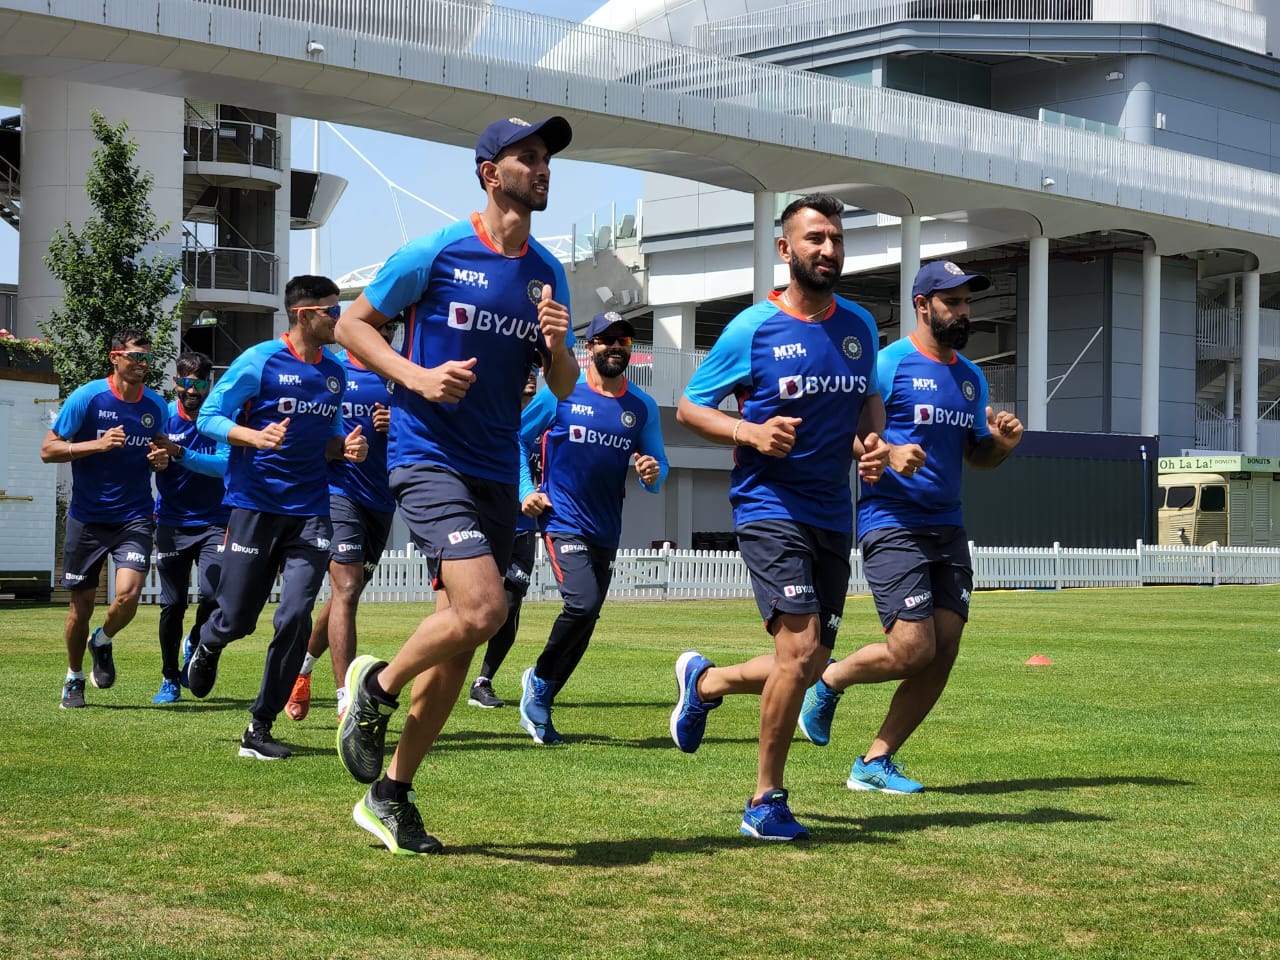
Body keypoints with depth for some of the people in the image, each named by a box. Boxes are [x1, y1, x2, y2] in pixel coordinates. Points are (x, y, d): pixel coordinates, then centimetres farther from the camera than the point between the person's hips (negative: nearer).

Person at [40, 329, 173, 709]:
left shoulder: (155, 405, 2)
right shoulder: (87, 397, -9)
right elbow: (48, 449, -8)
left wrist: (162, 457, -3)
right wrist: (97, 444, -21)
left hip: (134, 517, 2)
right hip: (87, 518, -1)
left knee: (128, 595, -18)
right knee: (82, 602, 7)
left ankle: (103, 642, 16)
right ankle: (74, 677, 30)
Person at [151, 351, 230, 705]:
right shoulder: (163, 417, -2)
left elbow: (224, 465, -20)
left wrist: (182, 454, -33)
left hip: (214, 521, -1)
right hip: (172, 524, 1)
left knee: (215, 595, -16)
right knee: (172, 605, 2)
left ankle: (194, 643, 15)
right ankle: (170, 679, 18)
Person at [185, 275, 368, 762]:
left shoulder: (335, 372, 11)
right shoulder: (259, 361, -6)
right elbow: (208, 417, -4)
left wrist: (347, 446, 0)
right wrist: (255, 437, -21)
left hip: (310, 510, 4)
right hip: (255, 506, -4)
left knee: (295, 618, -9)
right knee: (237, 620, 2)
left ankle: (259, 728, 2)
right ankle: (208, 644, 42)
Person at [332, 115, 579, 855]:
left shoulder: (548, 273, 11)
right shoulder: (437, 252, -5)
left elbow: (564, 388, 15)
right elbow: (353, 325, 1)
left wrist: (558, 346, -7)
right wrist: (416, 376, -14)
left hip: (497, 472, 6)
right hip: (428, 455, -6)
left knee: (458, 646, 6)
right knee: (483, 608, -24)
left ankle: (391, 796, 19)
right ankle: (377, 687, 5)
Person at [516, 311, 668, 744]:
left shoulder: (643, 407, 6)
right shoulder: (561, 392, -3)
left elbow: (657, 468, 10)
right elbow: (516, 439, 7)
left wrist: (652, 473, -13)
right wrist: (526, 492, -3)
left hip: (607, 530, 5)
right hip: (563, 522, -5)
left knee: (584, 624, 8)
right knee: (583, 604, -23)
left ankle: (538, 705, 23)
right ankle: (540, 679, 1)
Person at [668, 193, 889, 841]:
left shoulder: (859, 326, 9)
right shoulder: (752, 329, -6)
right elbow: (688, 407, -1)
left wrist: (872, 440, 3)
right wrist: (751, 433, -17)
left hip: (833, 515, 6)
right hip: (769, 507, -6)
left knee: (809, 665, 8)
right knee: (801, 646, -18)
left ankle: (704, 681, 38)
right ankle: (766, 801, -2)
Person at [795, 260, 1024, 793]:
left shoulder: (971, 376, 16)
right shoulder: (888, 364, -6)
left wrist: (1002, 443, 4)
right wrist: (888, 453, -25)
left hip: (948, 529, 7)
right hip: (892, 524, -7)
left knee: (944, 652, -1)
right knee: (913, 650, -15)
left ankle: (876, 762, 10)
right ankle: (828, 680, 15)